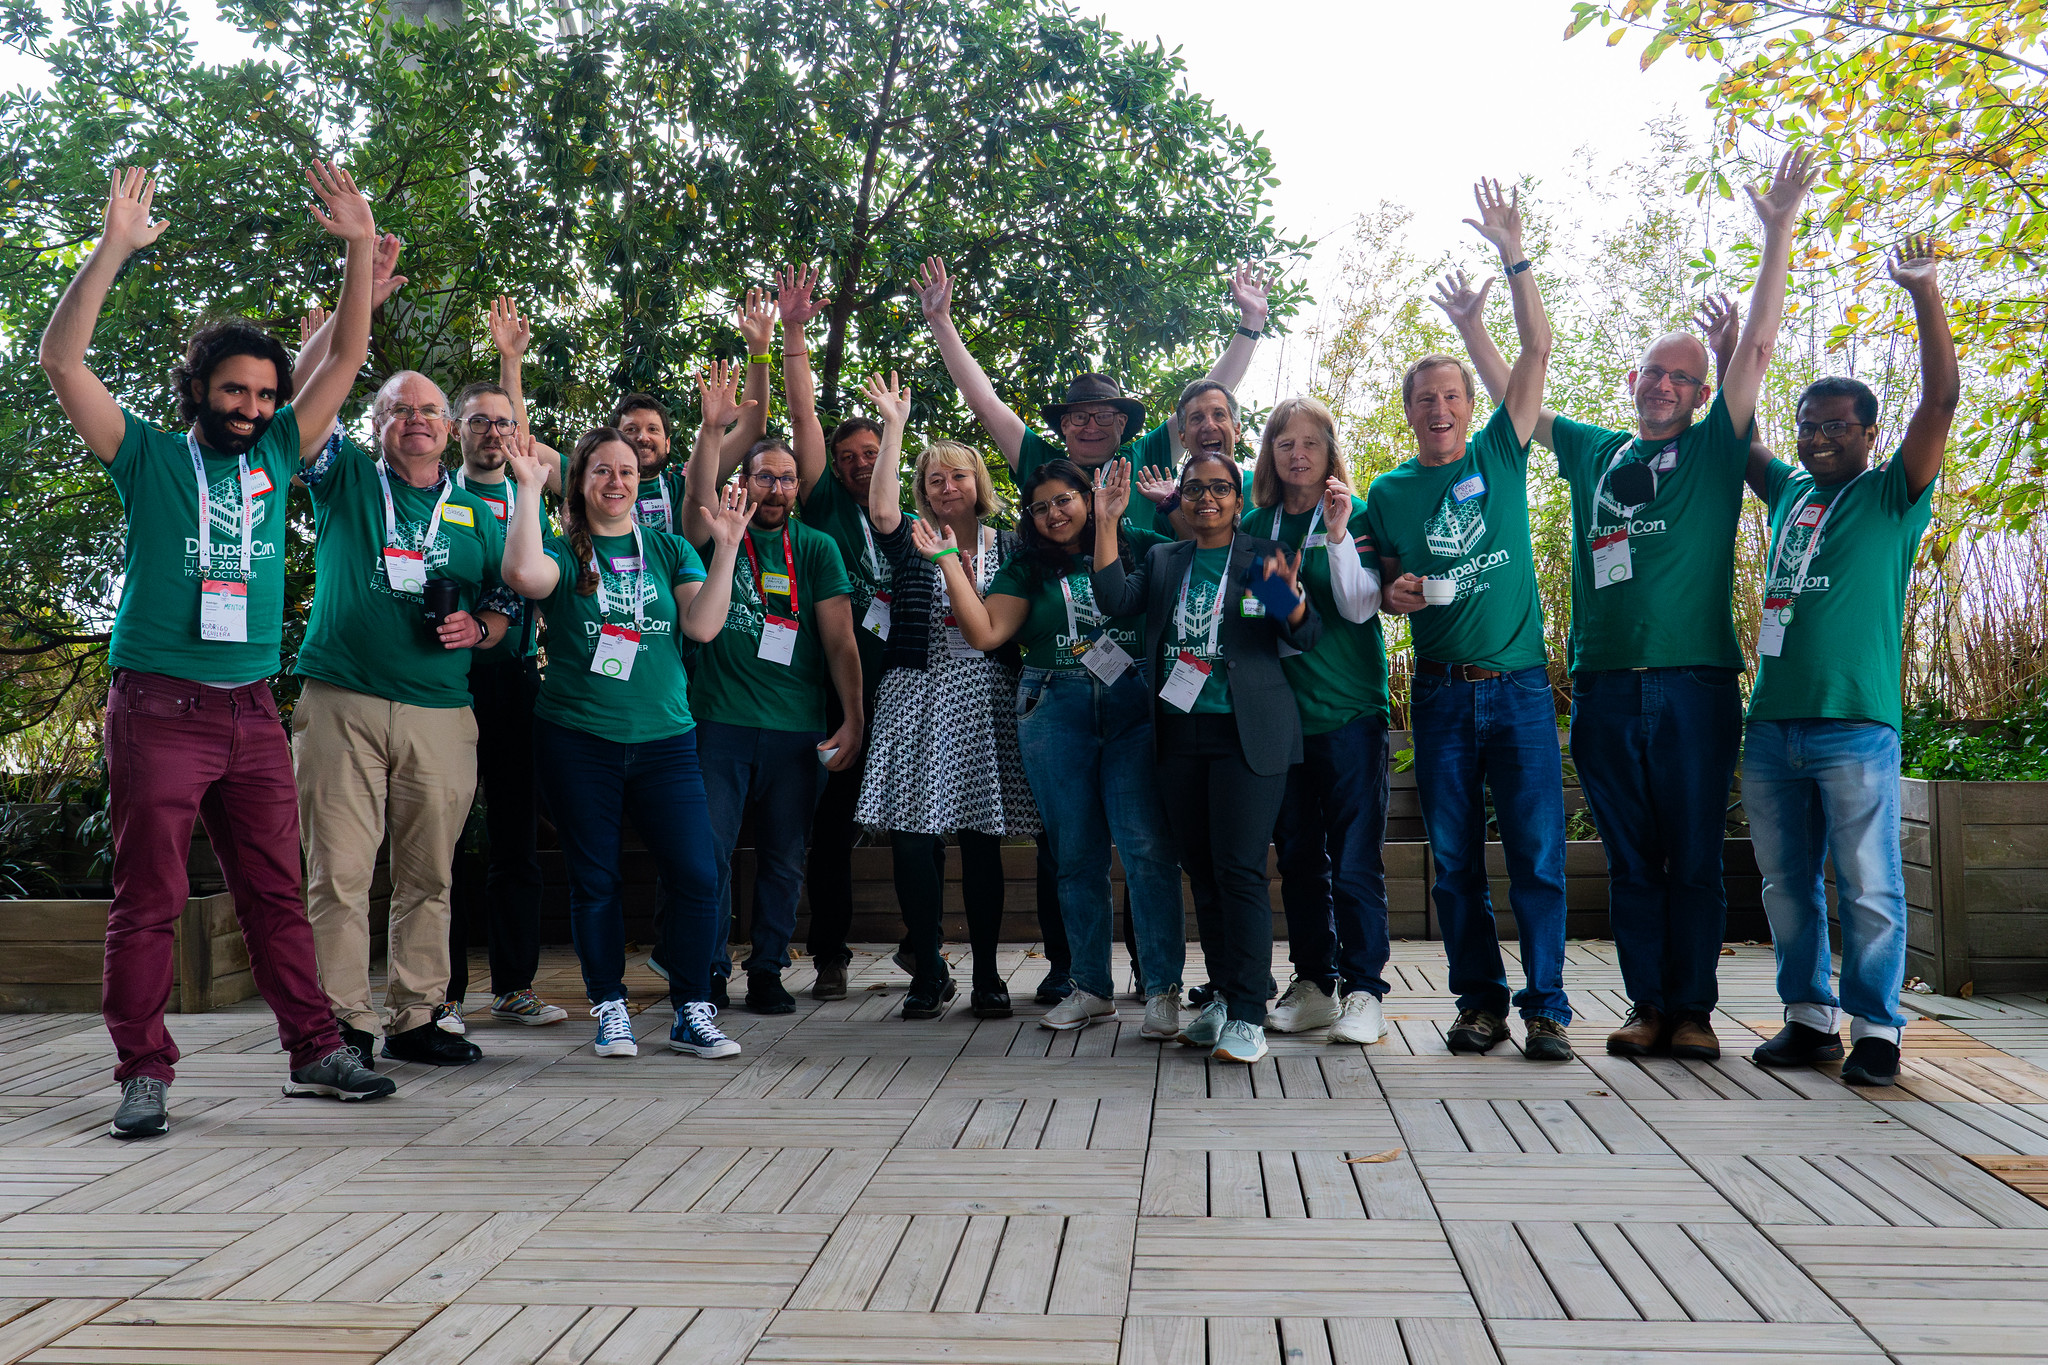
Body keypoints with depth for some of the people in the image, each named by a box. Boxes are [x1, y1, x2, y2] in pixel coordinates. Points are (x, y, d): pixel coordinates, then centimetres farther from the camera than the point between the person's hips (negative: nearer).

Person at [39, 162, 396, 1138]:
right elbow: (61, 360, -7)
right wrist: (113, 250, -14)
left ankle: (314, 1053, 13)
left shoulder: (275, 457, 13)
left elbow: (347, 358, 11)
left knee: (276, 894, 8)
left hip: (251, 711, 4)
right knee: (148, 901, -1)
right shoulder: (149, 458, 4)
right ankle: (144, 1075, 5)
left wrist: (361, 248, 3)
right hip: (158, 709, -4)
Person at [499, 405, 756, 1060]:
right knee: (595, 881, 5)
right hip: (577, 738, -2)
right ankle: (610, 1011, 18)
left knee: (698, 875, -6)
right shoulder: (564, 551, 3)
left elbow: (703, 625, -3)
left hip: (663, 738, 2)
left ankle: (692, 1013, 7)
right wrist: (529, 491, -16)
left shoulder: (669, 550, 11)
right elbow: (524, 574, -22)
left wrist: (726, 546, -8)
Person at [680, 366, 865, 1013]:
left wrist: (854, 720, -4)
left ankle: (767, 970, 20)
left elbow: (840, 640, 2)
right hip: (721, 720, -1)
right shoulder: (720, 535, 5)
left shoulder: (817, 549, 7)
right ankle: (708, 969, 10)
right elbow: (697, 499, -19)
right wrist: (711, 430, -30)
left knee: (783, 860, 8)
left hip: (798, 729, 1)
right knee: (709, 853, -2)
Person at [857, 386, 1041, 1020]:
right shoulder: (912, 539, 7)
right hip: (916, 694, 0)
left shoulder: (1007, 546, 11)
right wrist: (893, 425, -14)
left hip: (986, 696, 0)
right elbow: (880, 509, -14)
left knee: (981, 838, 1)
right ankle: (928, 972, 7)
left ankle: (986, 975, 9)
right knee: (912, 837, -5)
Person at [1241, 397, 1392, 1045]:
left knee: (1355, 859, -5)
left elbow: (1359, 606, -9)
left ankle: (1363, 991, 3)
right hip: (1280, 711, 4)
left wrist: (1338, 534, -19)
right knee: (1298, 856, 10)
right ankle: (1313, 985, 20)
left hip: (1349, 711, -4)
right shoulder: (1254, 524, 11)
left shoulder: (1358, 516, 0)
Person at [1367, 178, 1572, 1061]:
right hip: (1441, 692, 1)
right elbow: (1374, 589, 16)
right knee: (1456, 859, 5)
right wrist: (1391, 595, -8)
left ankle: (1545, 1005, 5)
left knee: (1536, 855, -2)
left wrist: (1513, 256, -8)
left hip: (1519, 684, -1)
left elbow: (1537, 352, -2)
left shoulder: (1499, 455, 5)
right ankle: (1480, 1001, 15)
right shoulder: (1388, 493, 7)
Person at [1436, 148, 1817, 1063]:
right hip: (1604, 683, 3)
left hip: (1694, 681, -3)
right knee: (1631, 858, 7)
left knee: (1694, 857, 1)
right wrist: (1472, 325, 25)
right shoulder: (1593, 451, 16)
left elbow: (1760, 345, 0)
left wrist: (1778, 235, -5)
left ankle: (1693, 1009, 8)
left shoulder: (1714, 448, 8)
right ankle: (1646, 1005, 13)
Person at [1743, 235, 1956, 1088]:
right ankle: (1810, 1018, 19)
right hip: (1772, 724, 6)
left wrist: (1923, 292, -8)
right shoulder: (1789, 492, 17)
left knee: (1868, 889, -2)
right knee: (1787, 885, 9)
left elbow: (1942, 399, -7)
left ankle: (1876, 1029, 5)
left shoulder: (1893, 495, 3)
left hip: (1854, 727, -5)